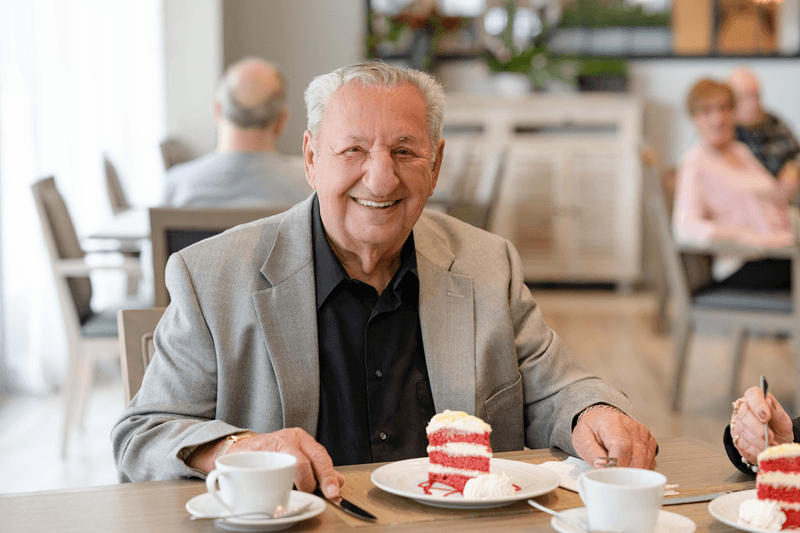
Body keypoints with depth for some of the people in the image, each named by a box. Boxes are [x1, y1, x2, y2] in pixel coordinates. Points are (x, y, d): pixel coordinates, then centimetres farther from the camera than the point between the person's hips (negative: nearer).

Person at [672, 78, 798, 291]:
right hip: (742, 266, -7)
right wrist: (742, 236, -27)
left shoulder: (741, 151, 22)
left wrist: (784, 190, 11)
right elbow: (685, 228, -15)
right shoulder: (695, 163, -1)